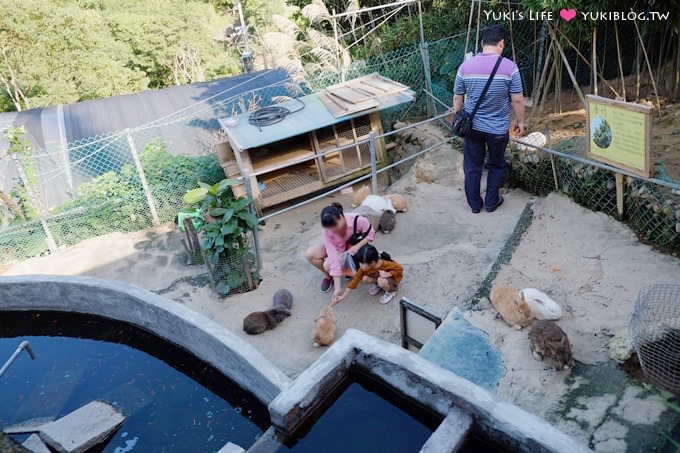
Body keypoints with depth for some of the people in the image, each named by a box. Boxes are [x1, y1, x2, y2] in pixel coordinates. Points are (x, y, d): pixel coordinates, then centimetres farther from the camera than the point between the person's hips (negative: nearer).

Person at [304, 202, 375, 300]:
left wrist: (357, 246, -32)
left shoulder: (357, 220, -37)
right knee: (309, 254, -18)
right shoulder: (328, 231, -29)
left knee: (327, 265, -26)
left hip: (353, 249, -3)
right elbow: (333, 257, -34)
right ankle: (328, 276, 8)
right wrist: (338, 287, -35)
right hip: (337, 248, 3)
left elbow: (371, 234, -15)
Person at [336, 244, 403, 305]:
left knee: (381, 281, -37)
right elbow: (355, 279, -16)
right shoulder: (364, 268, -22)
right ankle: (376, 284, 8)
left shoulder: (385, 264, -35)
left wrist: (388, 274, -37)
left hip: (392, 278, -5)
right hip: (377, 276, 5)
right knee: (365, 279, -24)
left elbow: (400, 269, -20)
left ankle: (391, 291, -4)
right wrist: (343, 296, -19)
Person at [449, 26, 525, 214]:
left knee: (472, 166, 15)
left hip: (472, 126, 2)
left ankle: (474, 204, 26)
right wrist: (520, 122, 6)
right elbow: (517, 100, -9)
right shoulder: (509, 67, -13)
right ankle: (491, 202, 29)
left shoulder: (465, 66, -6)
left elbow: (457, 99, 2)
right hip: (498, 128, -1)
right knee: (496, 165, 19)